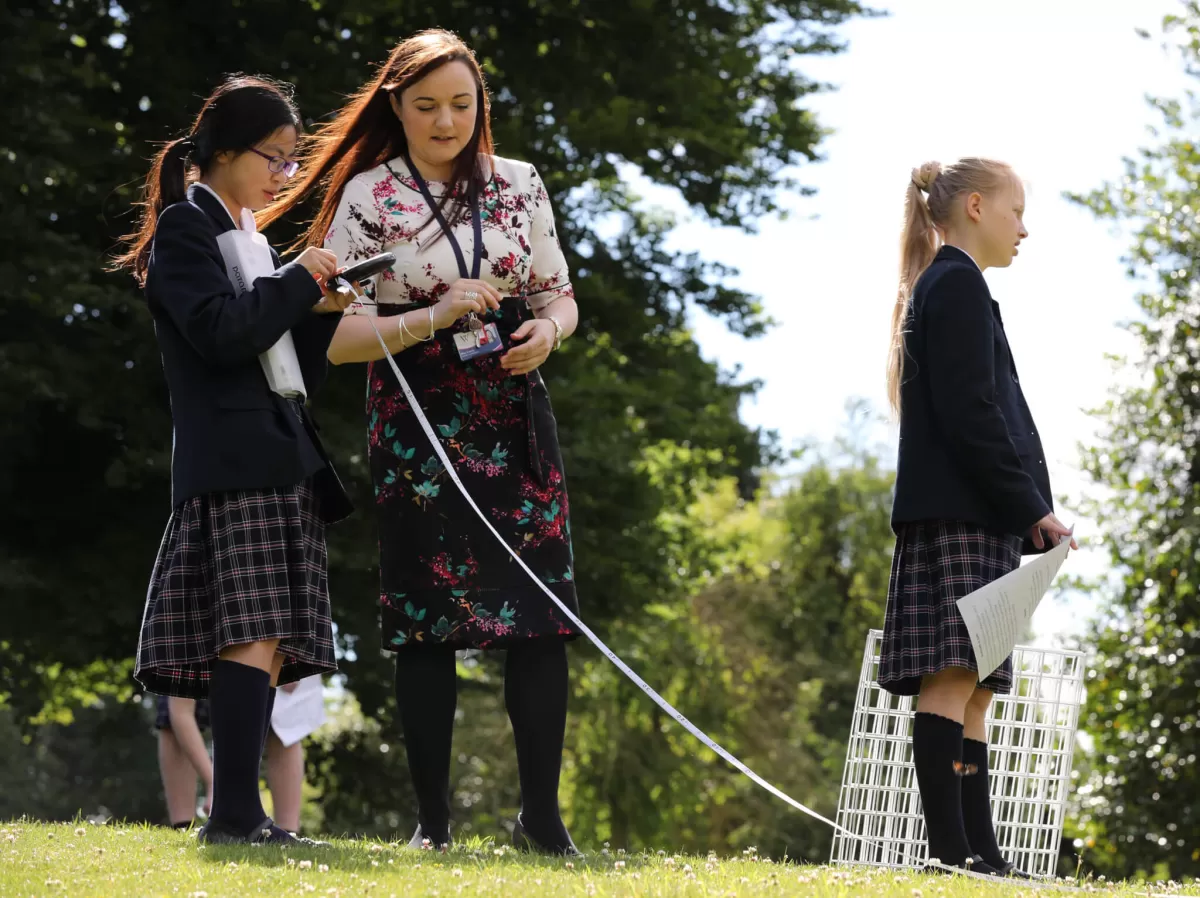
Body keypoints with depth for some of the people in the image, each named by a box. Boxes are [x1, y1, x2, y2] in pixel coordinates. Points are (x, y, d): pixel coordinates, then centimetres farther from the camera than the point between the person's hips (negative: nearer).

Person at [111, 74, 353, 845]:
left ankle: (241, 815, 1)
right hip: (232, 460, -9)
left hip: (277, 461, 9)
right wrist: (298, 280, -7)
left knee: (265, 647, 2)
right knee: (254, 632, -18)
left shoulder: (246, 236, 25)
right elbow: (221, 332, -17)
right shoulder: (186, 227, -1)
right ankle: (236, 812, -23)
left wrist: (321, 313, 10)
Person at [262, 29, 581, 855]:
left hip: (514, 417, 2)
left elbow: (561, 296, 16)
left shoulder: (519, 186, 9)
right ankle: (433, 817, 5)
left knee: (539, 609, -6)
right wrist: (433, 320, -18)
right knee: (427, 617, -2)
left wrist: (547, 332, -7)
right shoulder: (367, 198, 0)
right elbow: (339, 337, -4)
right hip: (417, 425, -2)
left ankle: (542, 812, -3)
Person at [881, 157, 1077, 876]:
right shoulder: (958, 285, -5)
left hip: (972, 519, 10)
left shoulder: (940, 289, 25)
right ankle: (949, 848, -20)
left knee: (973, 692, 6)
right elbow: (969, 413, -15)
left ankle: (977, 850, 4)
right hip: (963, 514, -10)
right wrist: (1032, 508, -15)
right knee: (955, 678, -15)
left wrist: (1027, 511, 16)